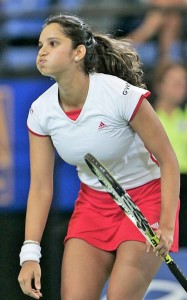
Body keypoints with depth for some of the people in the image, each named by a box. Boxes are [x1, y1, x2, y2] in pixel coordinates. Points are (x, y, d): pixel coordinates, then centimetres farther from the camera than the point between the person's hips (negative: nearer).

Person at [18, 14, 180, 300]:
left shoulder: (122, 94, -24)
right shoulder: (41, 112, -10)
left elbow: (168, 161, -17)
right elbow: (41, 187, -5)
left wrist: (166, 227, -25)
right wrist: (30, 253, -13)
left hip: (146, 200, -4)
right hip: (92, 204, 4)